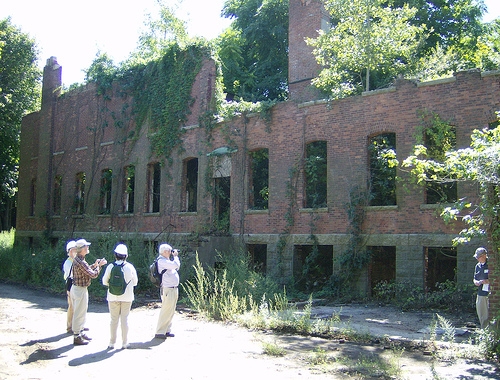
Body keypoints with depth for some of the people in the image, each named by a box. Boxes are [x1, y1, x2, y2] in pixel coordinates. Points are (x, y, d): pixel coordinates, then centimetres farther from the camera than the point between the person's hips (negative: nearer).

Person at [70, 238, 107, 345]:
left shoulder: (77, 259, 8)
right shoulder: (81, 262, -25)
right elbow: (93, 274, -22)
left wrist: (94, 265, 11)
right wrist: (99, 265, -9)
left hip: (76, 288, 10)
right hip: (80, 290, -10)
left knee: (81, 313, 21)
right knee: (79, 314, 0)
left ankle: (80, 333, 32)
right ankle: (77, 337, 8)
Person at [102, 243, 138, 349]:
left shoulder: (110, 266, -7)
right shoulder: (130, 267, -6)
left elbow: (105, 282, 1)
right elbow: (135, 282, 4)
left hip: (113, 297, 1)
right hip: (127, 297, 0)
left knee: (114, 319, 8)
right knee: (125, 319, 6)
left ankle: (112, 343, 12)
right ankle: (124, 343, 10)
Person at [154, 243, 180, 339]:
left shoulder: (166, 260, 17)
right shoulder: (161, 261, -15)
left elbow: (177, 267, 26)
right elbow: (175, 265, -26)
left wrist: (175, 256, 16)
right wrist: (175, 256, -9)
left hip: (174, 289, 10)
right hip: (167, 290, -10)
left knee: (171, 311, 12)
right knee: (165, 311, -8)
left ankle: (166, 331, 19)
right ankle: (159, 332, -3)